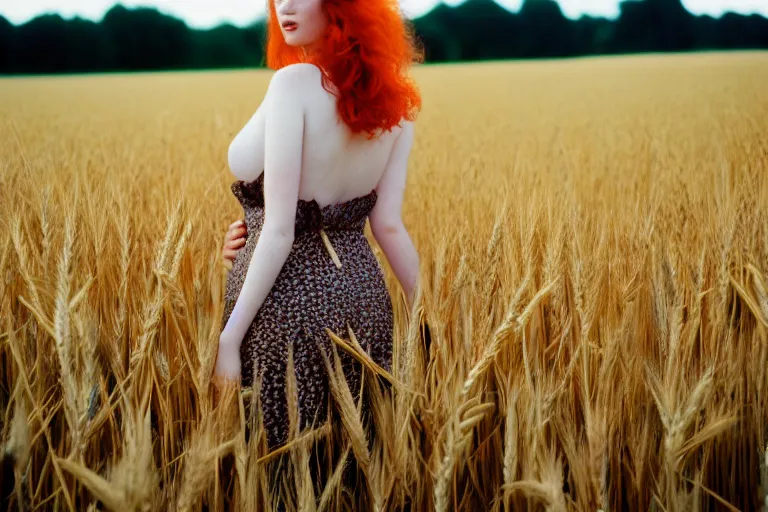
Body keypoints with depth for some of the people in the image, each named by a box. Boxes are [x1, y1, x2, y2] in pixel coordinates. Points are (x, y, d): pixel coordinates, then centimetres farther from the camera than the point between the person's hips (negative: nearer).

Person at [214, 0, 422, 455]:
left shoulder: (295, 81, -18)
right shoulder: (391, 96, 1)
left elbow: (280, 231, -21)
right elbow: (389, 225, -1)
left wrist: (229, 337, -16)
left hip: (288, 300, -7)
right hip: (363, 296, 7)